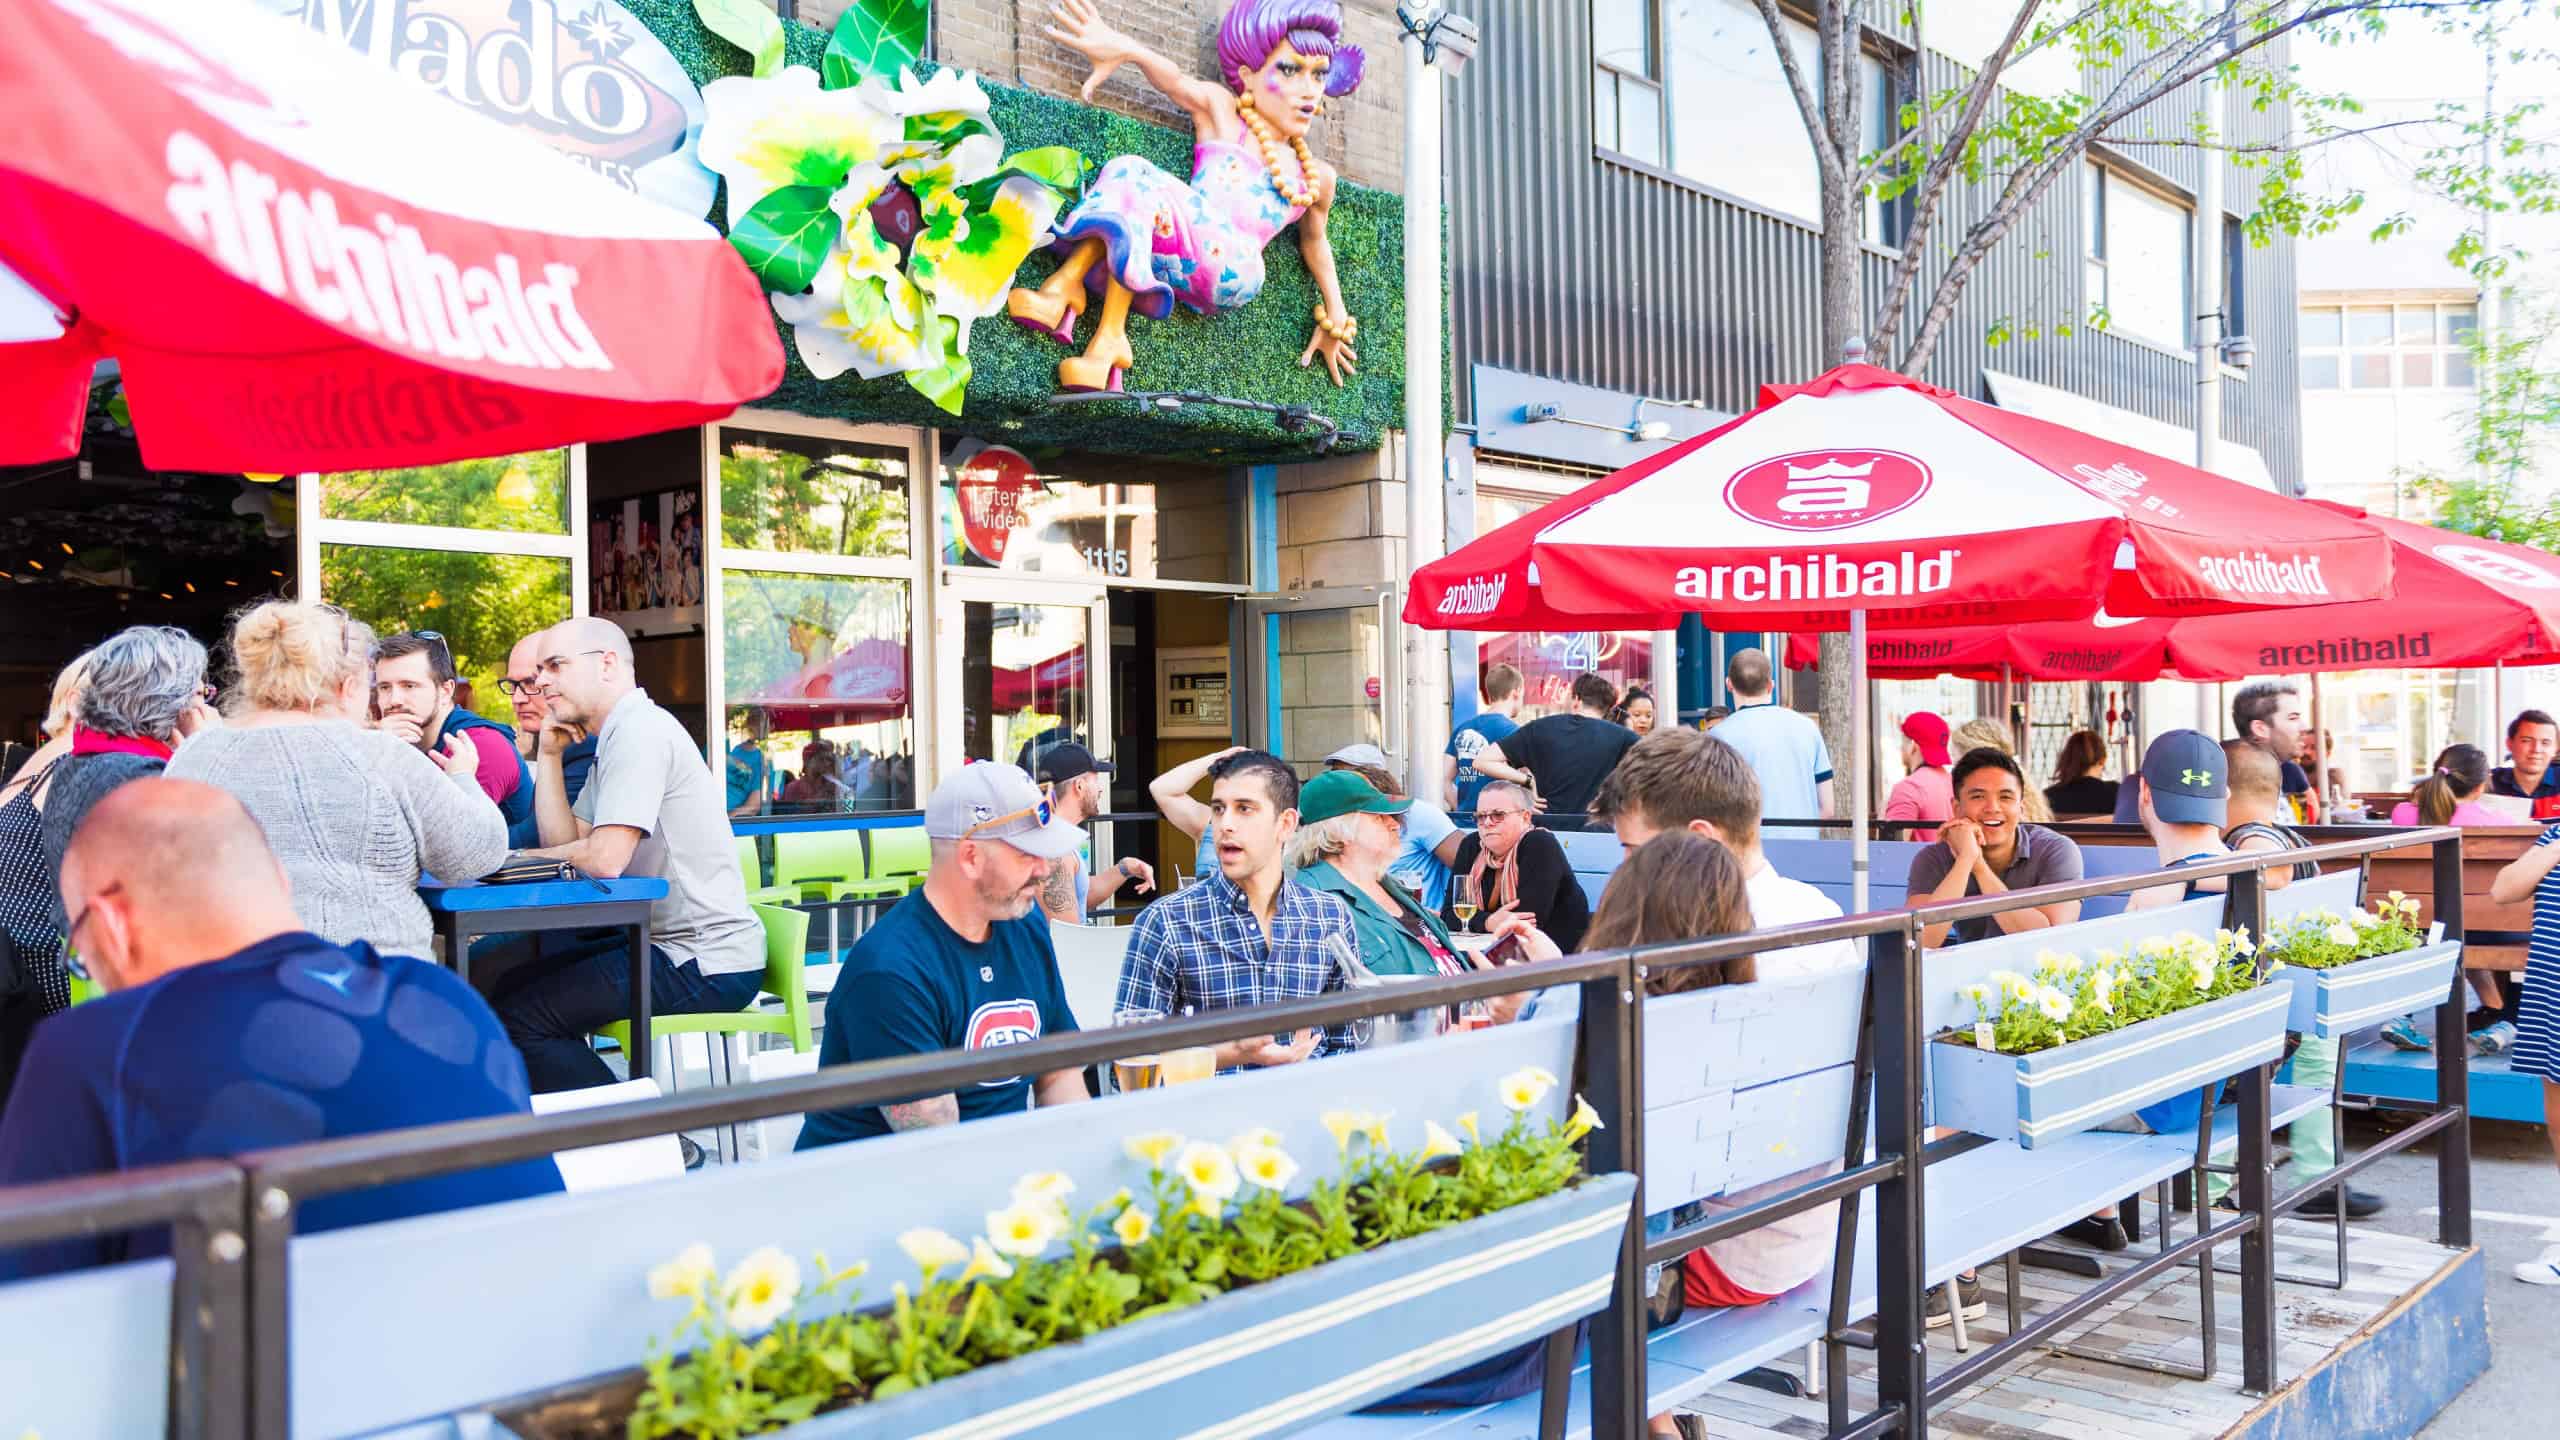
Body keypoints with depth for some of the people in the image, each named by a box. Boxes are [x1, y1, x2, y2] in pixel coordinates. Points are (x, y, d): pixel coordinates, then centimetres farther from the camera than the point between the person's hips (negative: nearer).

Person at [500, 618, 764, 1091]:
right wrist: (550, 754, 10)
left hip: (706, 964, -11)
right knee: (513, 984, 19)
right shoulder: (615, 737, 17)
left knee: (520, 1019, -13)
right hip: (671, 944, 11)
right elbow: (566, 843, 14)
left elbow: (605, 859, -22)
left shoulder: (639, 731, -15)